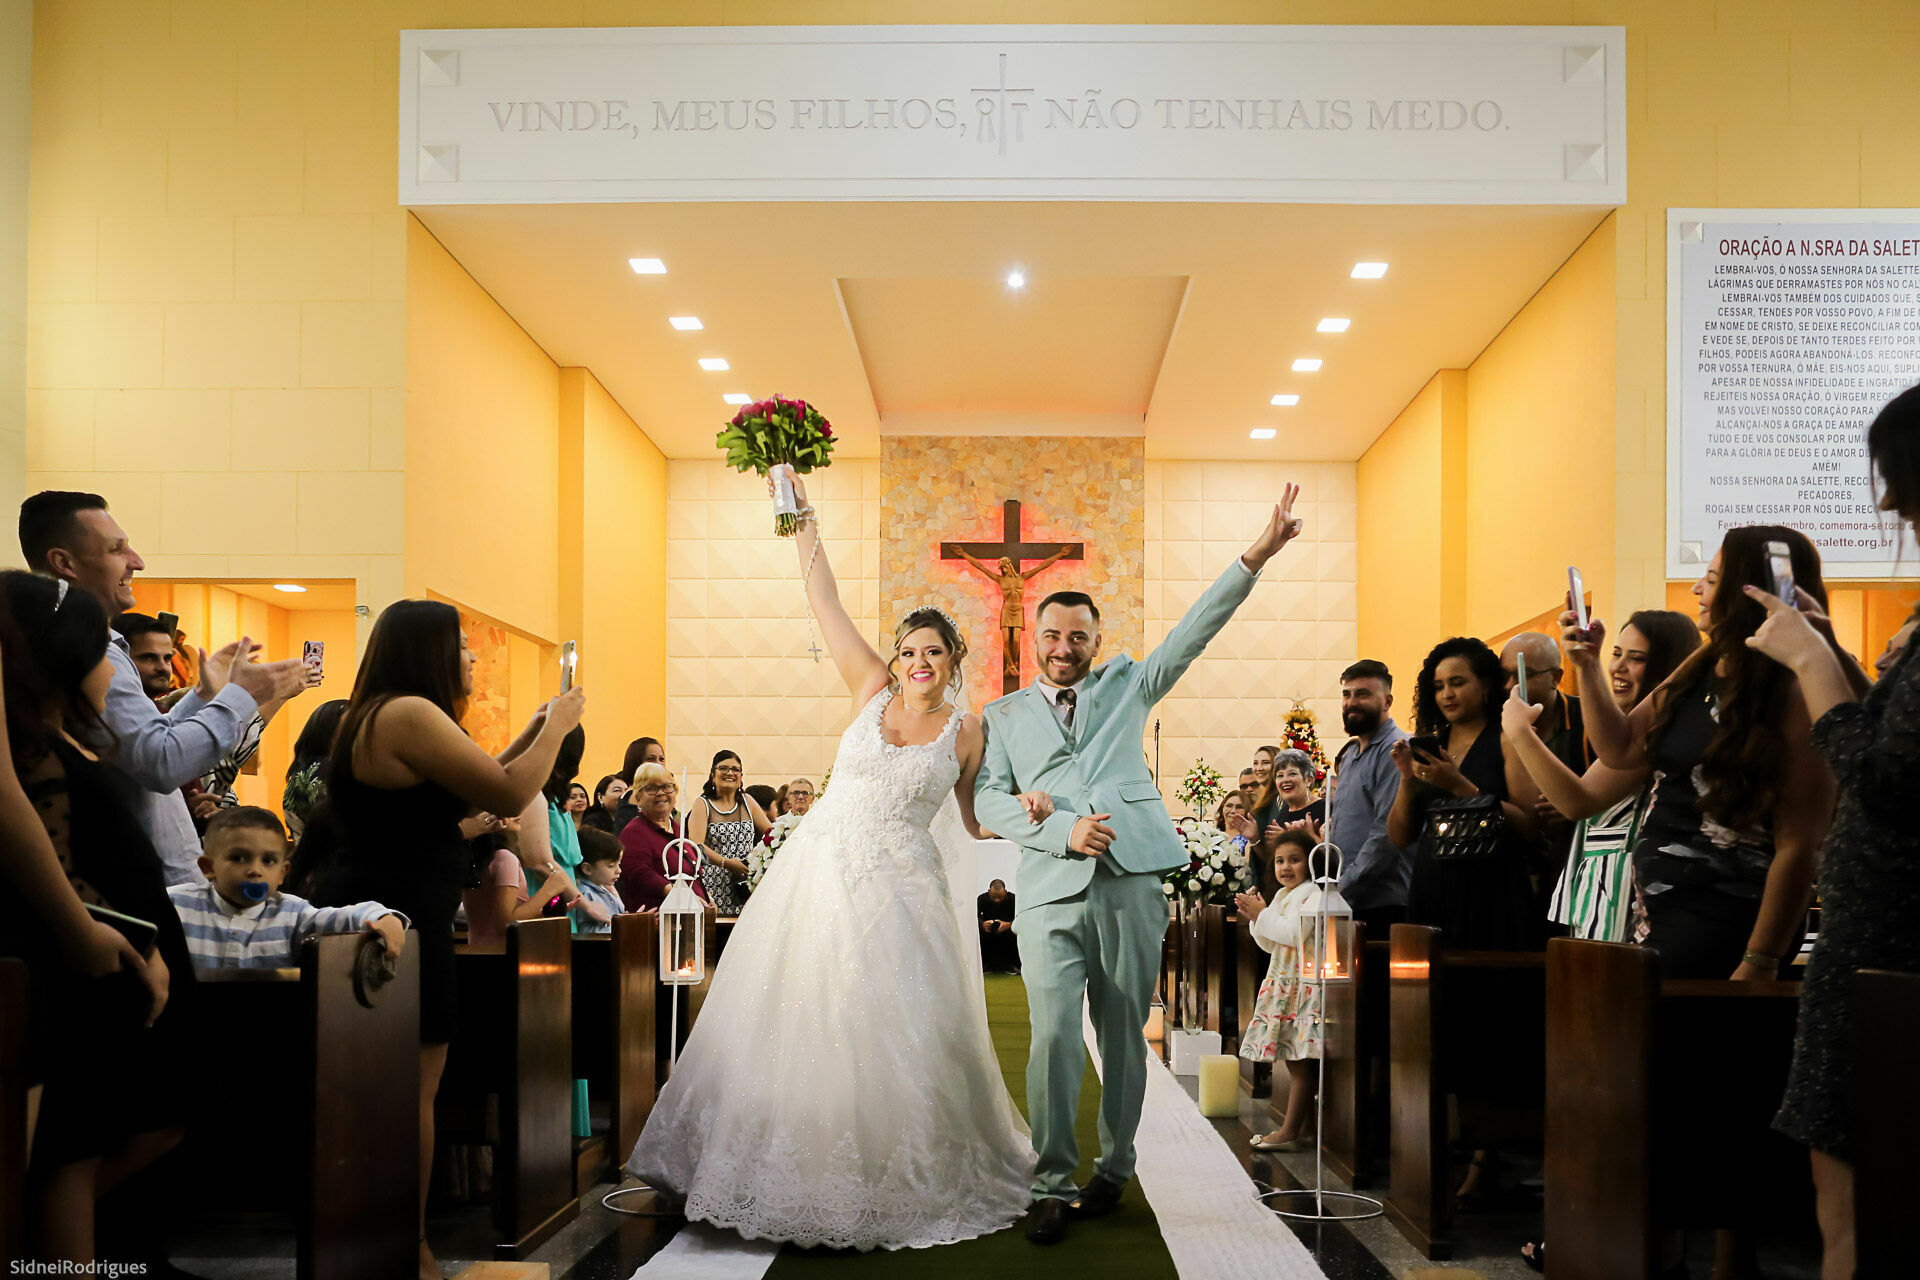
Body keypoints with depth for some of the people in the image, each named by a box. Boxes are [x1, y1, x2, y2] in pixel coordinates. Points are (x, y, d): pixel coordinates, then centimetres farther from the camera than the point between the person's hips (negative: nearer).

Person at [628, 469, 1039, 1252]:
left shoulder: (966, 732, 2)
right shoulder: (871, 692, 4)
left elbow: (977, 822, 10)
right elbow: (824, 600, 2)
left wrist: (1023, 812, -6)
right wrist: (802, 518, 0)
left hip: (899, 893, -2)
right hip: (820, 872, 2)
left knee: (895, 1035, 0)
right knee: (795, 1020, 6)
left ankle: (901, 1184, 17)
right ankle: (789, 1171, 22)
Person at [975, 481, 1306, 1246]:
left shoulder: (1127, 686, 19)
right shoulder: (1003, 715, 18)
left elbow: (1195, 629, 11)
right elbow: (988, 798, 6)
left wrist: (1257, 557, 2)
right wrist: (1061, 830, -9)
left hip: (1132, 883, 1)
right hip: (1050, 892, -1)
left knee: (1124, 1036, 5)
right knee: (1053, 1036, -12)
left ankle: (1115, 1170, 19)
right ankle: (1052, 1186, -3)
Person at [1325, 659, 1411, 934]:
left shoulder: (1397, 750, -10)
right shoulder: (1349, 754, 19)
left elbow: (1388, 833, -18)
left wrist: (1342, 888, -18)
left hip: (1383, 905, -8)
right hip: (1345, 904, 8)